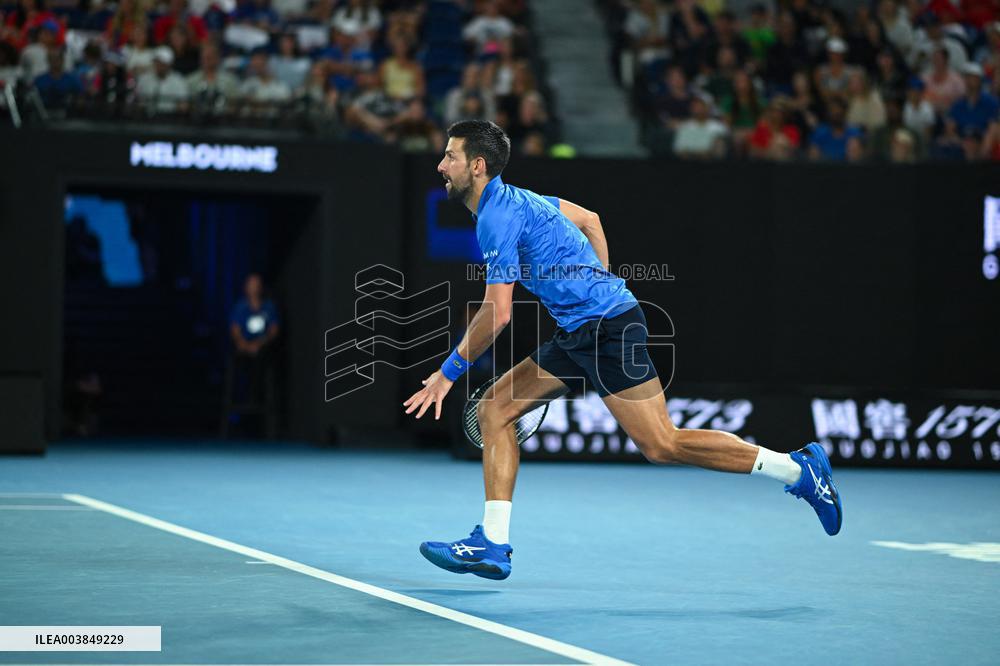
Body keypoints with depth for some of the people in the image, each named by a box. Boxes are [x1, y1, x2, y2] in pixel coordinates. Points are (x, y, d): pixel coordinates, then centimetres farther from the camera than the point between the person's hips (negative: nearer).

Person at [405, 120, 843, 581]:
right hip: (580, 333, 10)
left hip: (606, 326, -10)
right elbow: (590, 219, 28)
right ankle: (492, 544, 1)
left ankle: (797, 468, -1)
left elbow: (497, 314, -18)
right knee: (494, 408, 4)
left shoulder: (497, 217, -14)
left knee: (662, 446, -10)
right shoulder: (515, 199, 15)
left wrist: (448, 372, -9)